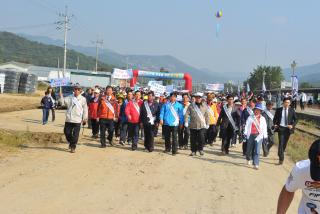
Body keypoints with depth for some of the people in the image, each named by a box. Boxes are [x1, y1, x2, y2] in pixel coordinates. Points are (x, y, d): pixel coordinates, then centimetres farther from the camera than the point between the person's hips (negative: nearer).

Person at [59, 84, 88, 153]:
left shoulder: (83, 99, 1)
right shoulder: (69, 98, 6)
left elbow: (85, 109, 5)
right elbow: (63, 103, 0)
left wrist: (84, 119, 5)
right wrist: (61, 96, -14)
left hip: (77, 120, -2)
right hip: (68, 119, 2)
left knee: (75, 135, -2)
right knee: (67, 132, 8)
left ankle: (73, 147, 9)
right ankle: (70, 142, 33)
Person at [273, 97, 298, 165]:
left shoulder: (292, 110, 1)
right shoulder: (278, 110, 0)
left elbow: (296, 119, 5)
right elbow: (275, 118, 11)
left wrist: (292, 125, -11)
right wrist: (275, 124, -6)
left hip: (288, 129, 2)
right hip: (280, 128, -2)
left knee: (285, 143, 13)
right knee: (281, 143, -12)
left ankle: (280, 154, 36)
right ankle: (281, 158, -10)